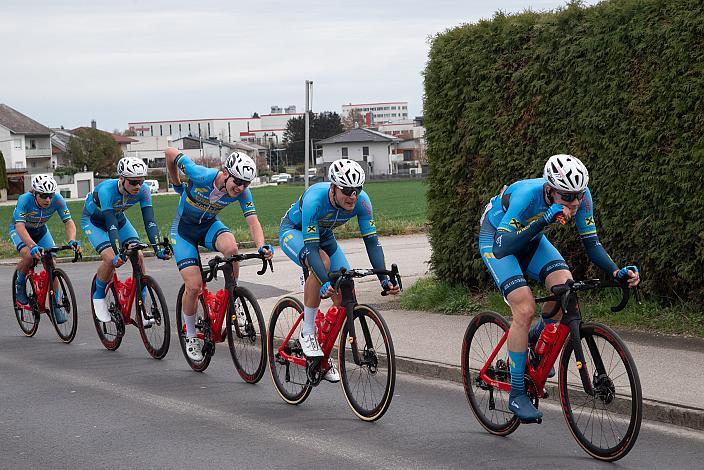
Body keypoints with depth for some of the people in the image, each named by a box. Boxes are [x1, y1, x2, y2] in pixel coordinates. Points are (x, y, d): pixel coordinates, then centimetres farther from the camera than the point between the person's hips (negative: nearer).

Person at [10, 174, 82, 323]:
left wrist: (72, 240, -49)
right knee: (28, 256, -32)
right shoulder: (25, 199, -37)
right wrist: (33, 246, -62)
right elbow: (20, 226, -46)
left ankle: (56, 305, 2)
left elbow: (68, 222, -28)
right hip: (19, 229, -3)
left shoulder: (57, 200, -29)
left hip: (40, 230, 3)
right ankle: (20, 283, -2)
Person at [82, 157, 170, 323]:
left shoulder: (143, 190, -26)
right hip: (93, 220, -4)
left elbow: (149, 221, -29)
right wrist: (118, 253, -53)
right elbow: (111, 224, -44)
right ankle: (98, 297, 1)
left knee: (138, 257, -15)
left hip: (118, 217, 4)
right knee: (111, 259, -26)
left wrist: (158, 248, -40)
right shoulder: (106, 190, -38)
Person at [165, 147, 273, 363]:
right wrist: (176, 184, -3)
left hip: (210, 225, 2)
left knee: (231, 247, -34)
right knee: (194, 286, -14)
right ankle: (191, 336, 10)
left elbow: (253, 222, -26)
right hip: (183, 228, -2)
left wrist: (261, 246, -45)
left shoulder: (242, 192, -20)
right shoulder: (202, 175, -31)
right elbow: (171, 153, -19)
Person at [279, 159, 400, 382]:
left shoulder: (361, 200, -27)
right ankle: (307, 334, -23)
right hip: (294, 231, -5)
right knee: (322, 262, -36)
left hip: (324, 235, 5)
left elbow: (371, 240, -26)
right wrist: (325, 283, -55)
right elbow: (311, 248, -43)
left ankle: (324, 354, 9)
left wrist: (384, 278, -37)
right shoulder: (315, 199, -40)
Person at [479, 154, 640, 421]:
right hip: (496, 237, -5)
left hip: (530, 238, 5)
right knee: (525, 309, -22)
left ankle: (536, 339, 10)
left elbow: (591, 243, -16)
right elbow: (501, 249, -46)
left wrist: (616, 272, -34)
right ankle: (516, 394, -11)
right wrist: (544, 221, -55)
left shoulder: (581, 196, -24)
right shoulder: (528, 195, -39)